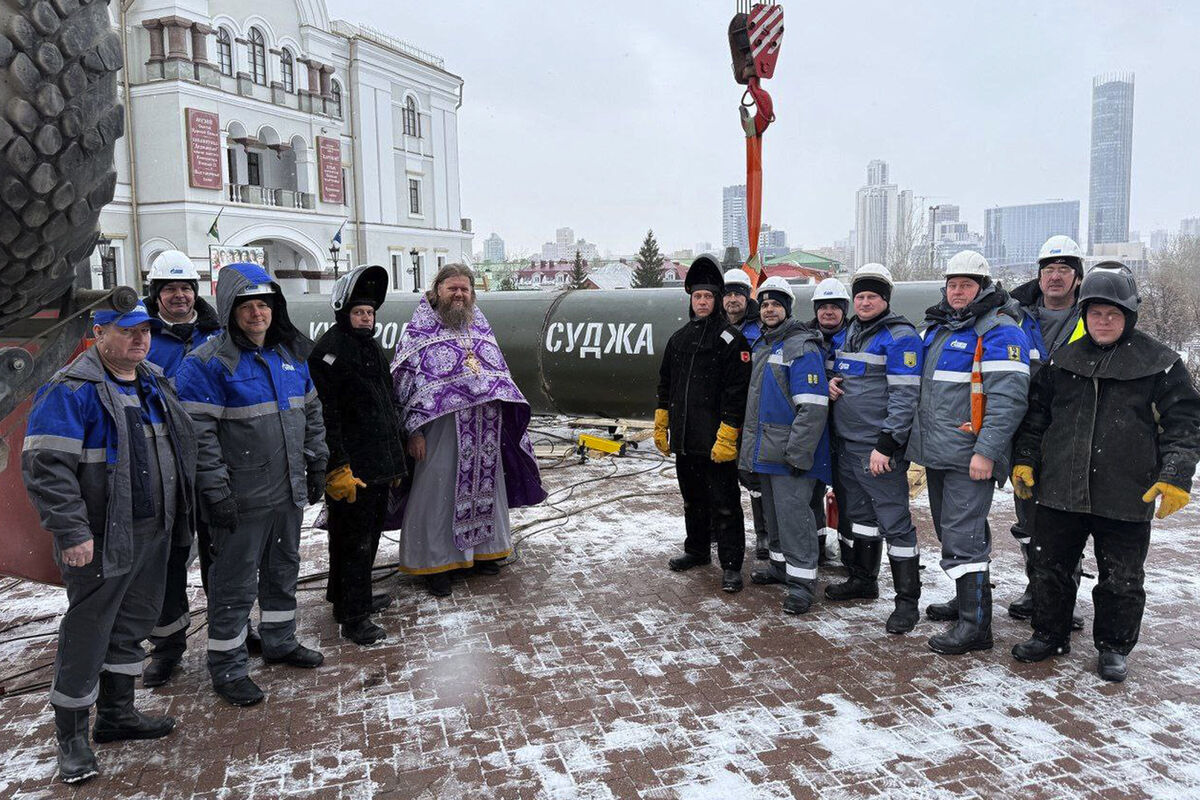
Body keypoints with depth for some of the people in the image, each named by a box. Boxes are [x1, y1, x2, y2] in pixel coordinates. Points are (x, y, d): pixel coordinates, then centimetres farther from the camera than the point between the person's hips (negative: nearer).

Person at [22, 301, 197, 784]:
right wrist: (71, 532, -23)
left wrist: (179, 515, 20)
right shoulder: (71, 391, -15)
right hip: (101, 542, -8)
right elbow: (45, 467, -20)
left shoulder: (154, 383, 10)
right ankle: (71, 736, 20)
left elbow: (178, 450, 21)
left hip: (153, 534, 8)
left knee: (132, 626, 18)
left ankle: (117, 714, 34)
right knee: (86, 634, 3)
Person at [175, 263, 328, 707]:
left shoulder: (290, 354, 10)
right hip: (241, 501, -7)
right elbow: (199, 432, -17)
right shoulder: (208, 363, -13)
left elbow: (311, 413, 18)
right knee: (235, 584, 2)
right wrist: (216, 490, -20)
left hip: (289, 492, 7)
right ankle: (227, 667, 16)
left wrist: (316, 465, 14)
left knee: (283, 570, 20)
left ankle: (280, 641, 38)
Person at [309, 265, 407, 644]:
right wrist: (338, 468, -24)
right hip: (350, 469, -9)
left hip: (378, 465, 9)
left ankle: (355, 596, 35)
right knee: (353, 539, -2)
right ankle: (354, 617, 7)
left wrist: (394, 458, 23)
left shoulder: (371, 347, 16)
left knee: (370, 534, 19)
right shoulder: (330, 350, -13)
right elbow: (325, 414, -20)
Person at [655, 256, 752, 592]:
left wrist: (727, 434, -19)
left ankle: (731, 565, 7)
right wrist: (661, 424, 16)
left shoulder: (730, 339, -7)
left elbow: (736, 392, -13)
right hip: (684, 438, 7)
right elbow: (665, 384, 20)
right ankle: (697, 550, 34)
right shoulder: (679, 338, 14)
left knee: (724, 504, -1)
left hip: (716, 440, -7)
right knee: (692, 499, 19)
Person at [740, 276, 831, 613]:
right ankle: (780, 564, 30)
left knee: (793, 512, -8)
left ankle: (801, 580, 0)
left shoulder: (802, 347, -13)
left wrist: (797, 453, -22)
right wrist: (750, 443, 21)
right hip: (764, 449, 9)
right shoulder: (761, 346, 16)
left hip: (789, 452, -9)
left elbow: (813, 407, -19)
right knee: (773, 510, 17)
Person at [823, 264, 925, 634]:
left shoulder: (900, 336, -11)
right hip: (846, 443, 8)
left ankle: (907, 600, 5)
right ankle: (863, 579, 35)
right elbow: (836, 372, 28)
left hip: (880, 449, -8)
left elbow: (905, 396, -17)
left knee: (895, 522, -4)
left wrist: (886, 444, -22)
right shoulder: (845, 333, 13)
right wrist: (830, 383, 3)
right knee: (860, 512, 19)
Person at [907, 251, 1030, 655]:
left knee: (962, 536, -9)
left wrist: (986, 451, -23)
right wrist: (919, 436, 23)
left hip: (970, 457, -9)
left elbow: (1008, 398, -18)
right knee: (950, 529, 18)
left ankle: (975, 625, -2)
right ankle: (967, 597, 34)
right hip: (936, 452, 9)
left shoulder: (999, 331, -10)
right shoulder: (936, 327, 17)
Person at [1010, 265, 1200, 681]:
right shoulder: (1062, 360, 8)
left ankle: (1114, 647, 28)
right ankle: (1049, 635, 29)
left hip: (1126, 496, -3)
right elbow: (1036, 414, 15)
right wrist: (1025, 459, 10)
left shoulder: (1160, 362, -1)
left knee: (1122, 580, 9)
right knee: (1050, 568, 12)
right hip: (1060, 490, 3)